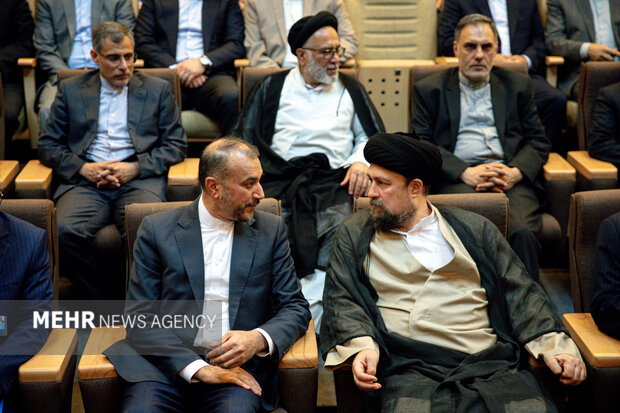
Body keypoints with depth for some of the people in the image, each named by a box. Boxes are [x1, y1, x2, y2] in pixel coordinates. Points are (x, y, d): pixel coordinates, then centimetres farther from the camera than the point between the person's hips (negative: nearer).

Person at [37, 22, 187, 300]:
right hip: (85, 181, 1)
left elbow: (177, 145, 11)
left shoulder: (158, 90, 17)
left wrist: (136, 168, -5)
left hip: (139, 179, -1)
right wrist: (83, 168, -4)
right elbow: (48, 145, 15)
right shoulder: (71, 90, 19)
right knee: (66, 231, -31)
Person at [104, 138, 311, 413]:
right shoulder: (156, 229, 5)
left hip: (239, 366, 1)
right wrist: (197, 368, -14)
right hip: (168, 365, 0)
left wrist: (258, 339, -12)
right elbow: (139, 318, -1)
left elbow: (296, 308, 11)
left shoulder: (271, 230, 12)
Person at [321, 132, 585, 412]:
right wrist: (361, 347, -10)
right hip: (407, 370, -1)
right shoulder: (353, 234, 18)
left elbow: (519, 293, 15)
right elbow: (341, 301, 10)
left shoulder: (475, 229, 17)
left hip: (487, 362, 1)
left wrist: (555, 346, 0)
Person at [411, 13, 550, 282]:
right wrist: (466, 172, -10)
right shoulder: (429, 90, 16)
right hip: (457, 179, -2)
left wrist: (515, 172, -5)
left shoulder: (517, 85, 23)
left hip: (510, 177, 2)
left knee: (523, 232, -31)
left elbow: (538, 141, 18)